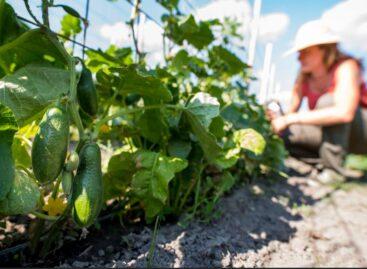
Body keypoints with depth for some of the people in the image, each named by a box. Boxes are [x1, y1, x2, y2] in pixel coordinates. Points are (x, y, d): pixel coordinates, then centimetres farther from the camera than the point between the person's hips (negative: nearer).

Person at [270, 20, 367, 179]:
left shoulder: (346, 66, -22)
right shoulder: (304, 77, -6)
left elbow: (344, 112, -39)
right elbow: (291, 111, -10)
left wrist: (291, 119, -41)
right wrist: (277, 121, -33)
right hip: (335, 132, 5)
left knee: (328, 101, -32)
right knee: (284, 134, -15)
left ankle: (333, 164, -24)